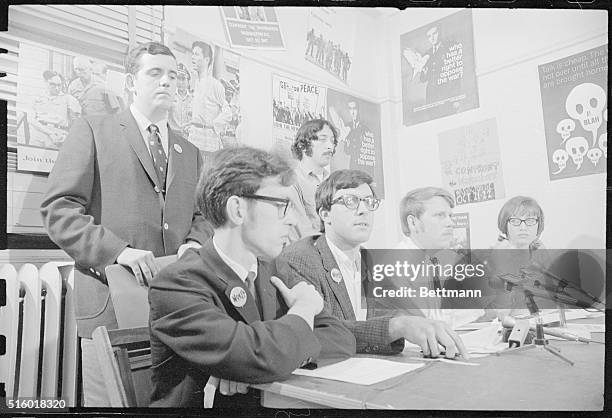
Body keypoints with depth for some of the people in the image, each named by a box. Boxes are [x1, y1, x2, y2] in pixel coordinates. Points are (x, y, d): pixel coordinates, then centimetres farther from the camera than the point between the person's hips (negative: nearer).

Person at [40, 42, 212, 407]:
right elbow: (58, 209, -6)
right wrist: (118, 250, -18)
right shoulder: (93, 131, 3)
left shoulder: (190, 153, 18)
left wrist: (194, 243, -6)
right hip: (111, 304, -4)